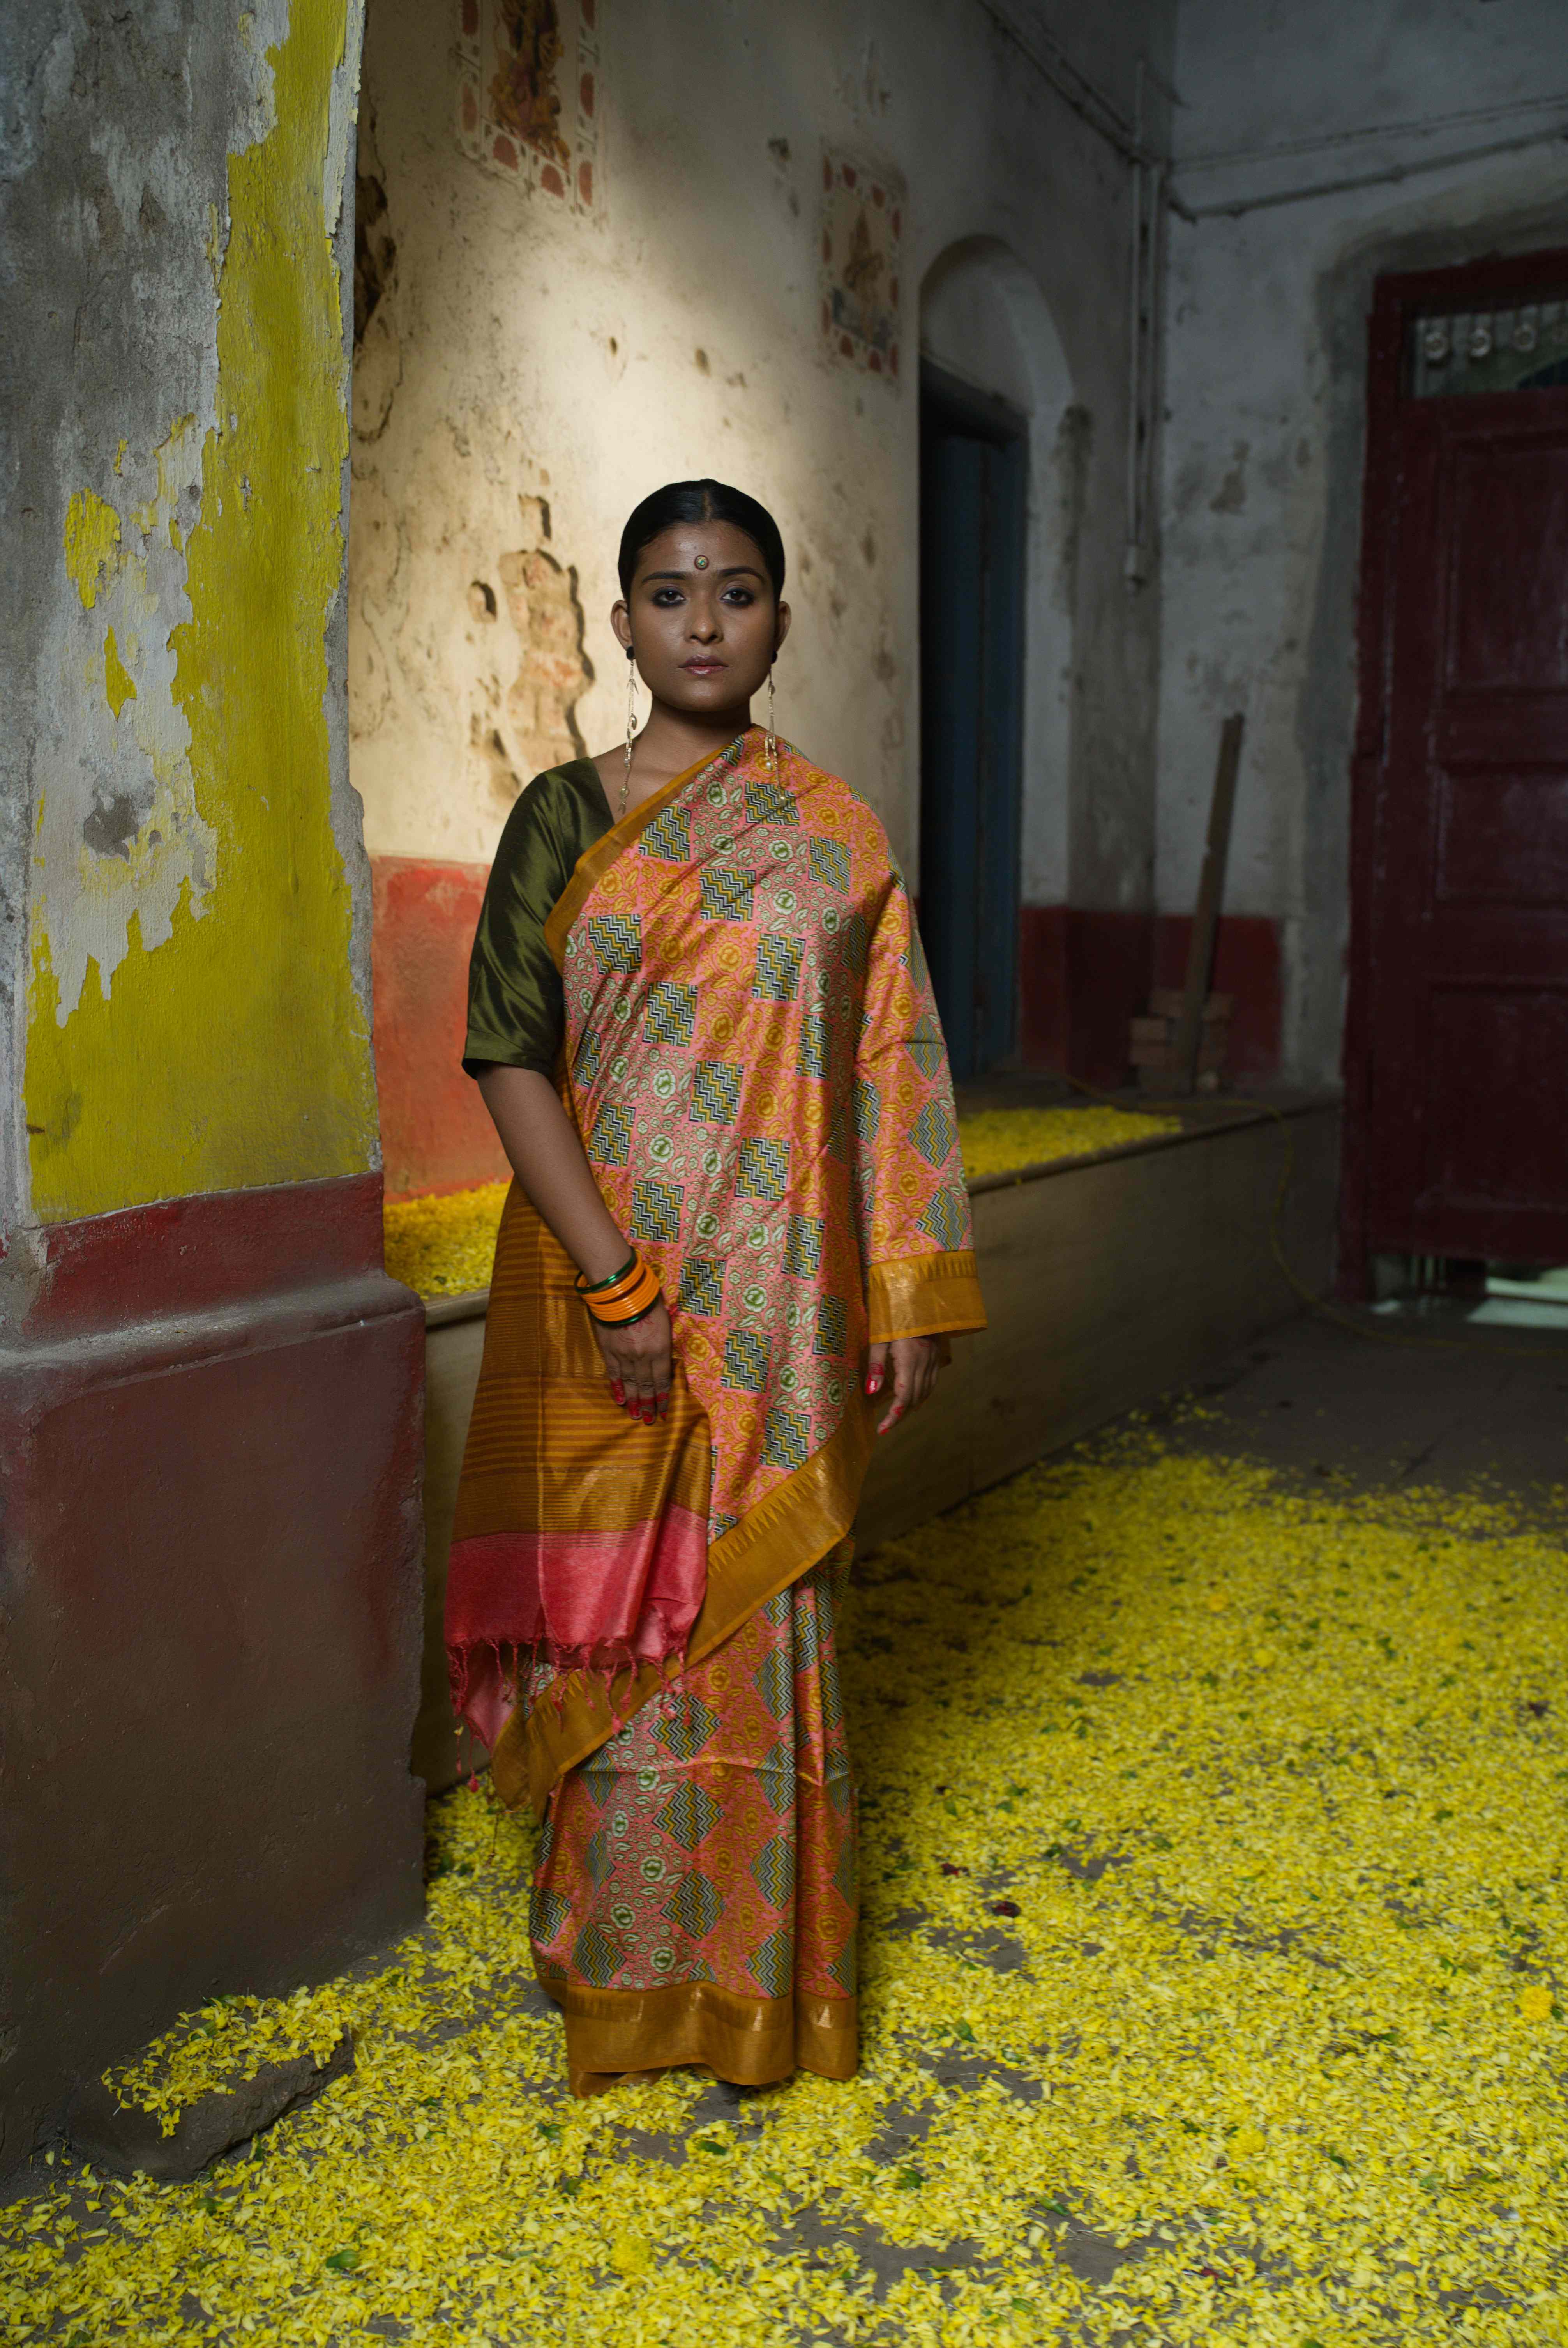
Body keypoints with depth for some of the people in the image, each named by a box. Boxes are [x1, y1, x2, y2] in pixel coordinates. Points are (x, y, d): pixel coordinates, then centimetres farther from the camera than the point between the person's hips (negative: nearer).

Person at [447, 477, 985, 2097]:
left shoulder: (832, 834, 5)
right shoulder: (563, 818, 2)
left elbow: (890, 1077, 4)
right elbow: (509, 1054, -6)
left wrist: (911, 1303, -1)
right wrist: (612, 1281, -15)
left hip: (774, 1296, 1)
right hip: (599, 1281, 0)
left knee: (757, 1616, 7)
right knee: (613, 1612, 7)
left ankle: (757, 1974, 27)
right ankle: (619, 1960, 29)